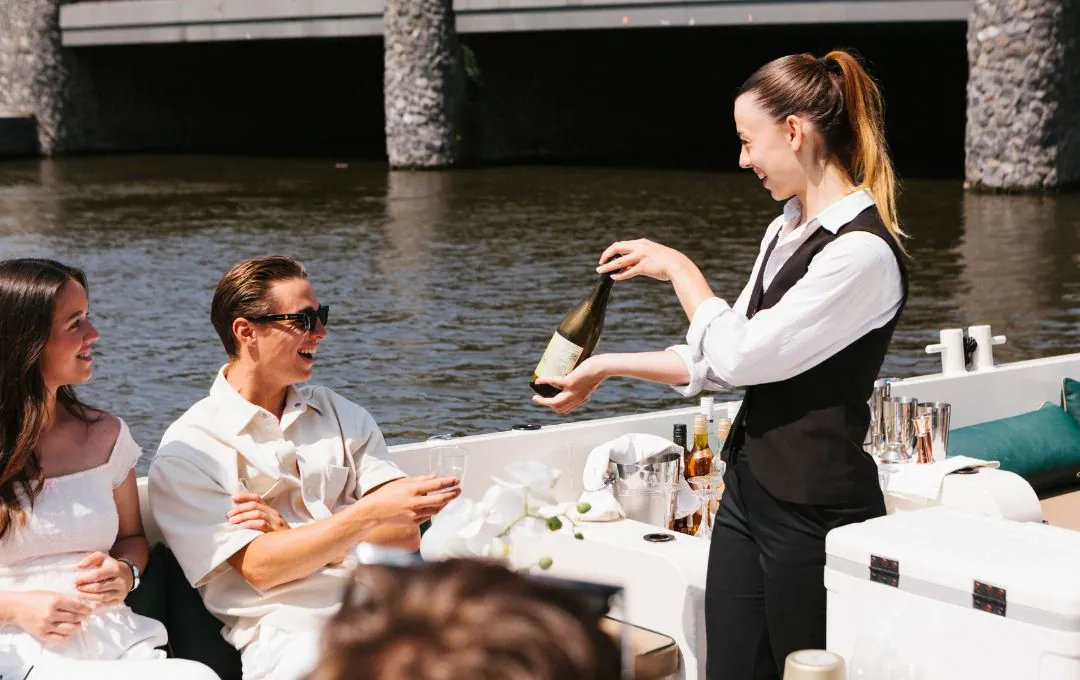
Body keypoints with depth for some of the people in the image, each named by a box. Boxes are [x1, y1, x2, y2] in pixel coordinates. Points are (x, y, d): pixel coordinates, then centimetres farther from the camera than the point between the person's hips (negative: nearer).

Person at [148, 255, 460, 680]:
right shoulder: (187, 450, 2)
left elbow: (406, 532, 8)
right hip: (289, 630, -4)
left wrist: (294, 533, -6)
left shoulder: (341, 415, 18)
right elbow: (260, 569, -8)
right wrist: (369, 514, -19)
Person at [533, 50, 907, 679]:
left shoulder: (863, 253, -19)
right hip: (747, 488, 9)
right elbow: (721, 361, 17)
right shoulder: (787, 231, 11)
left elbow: (739, 354, -18)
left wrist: (679, 268, -5)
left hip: (814, 511, -9)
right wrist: (607, 368, 15)